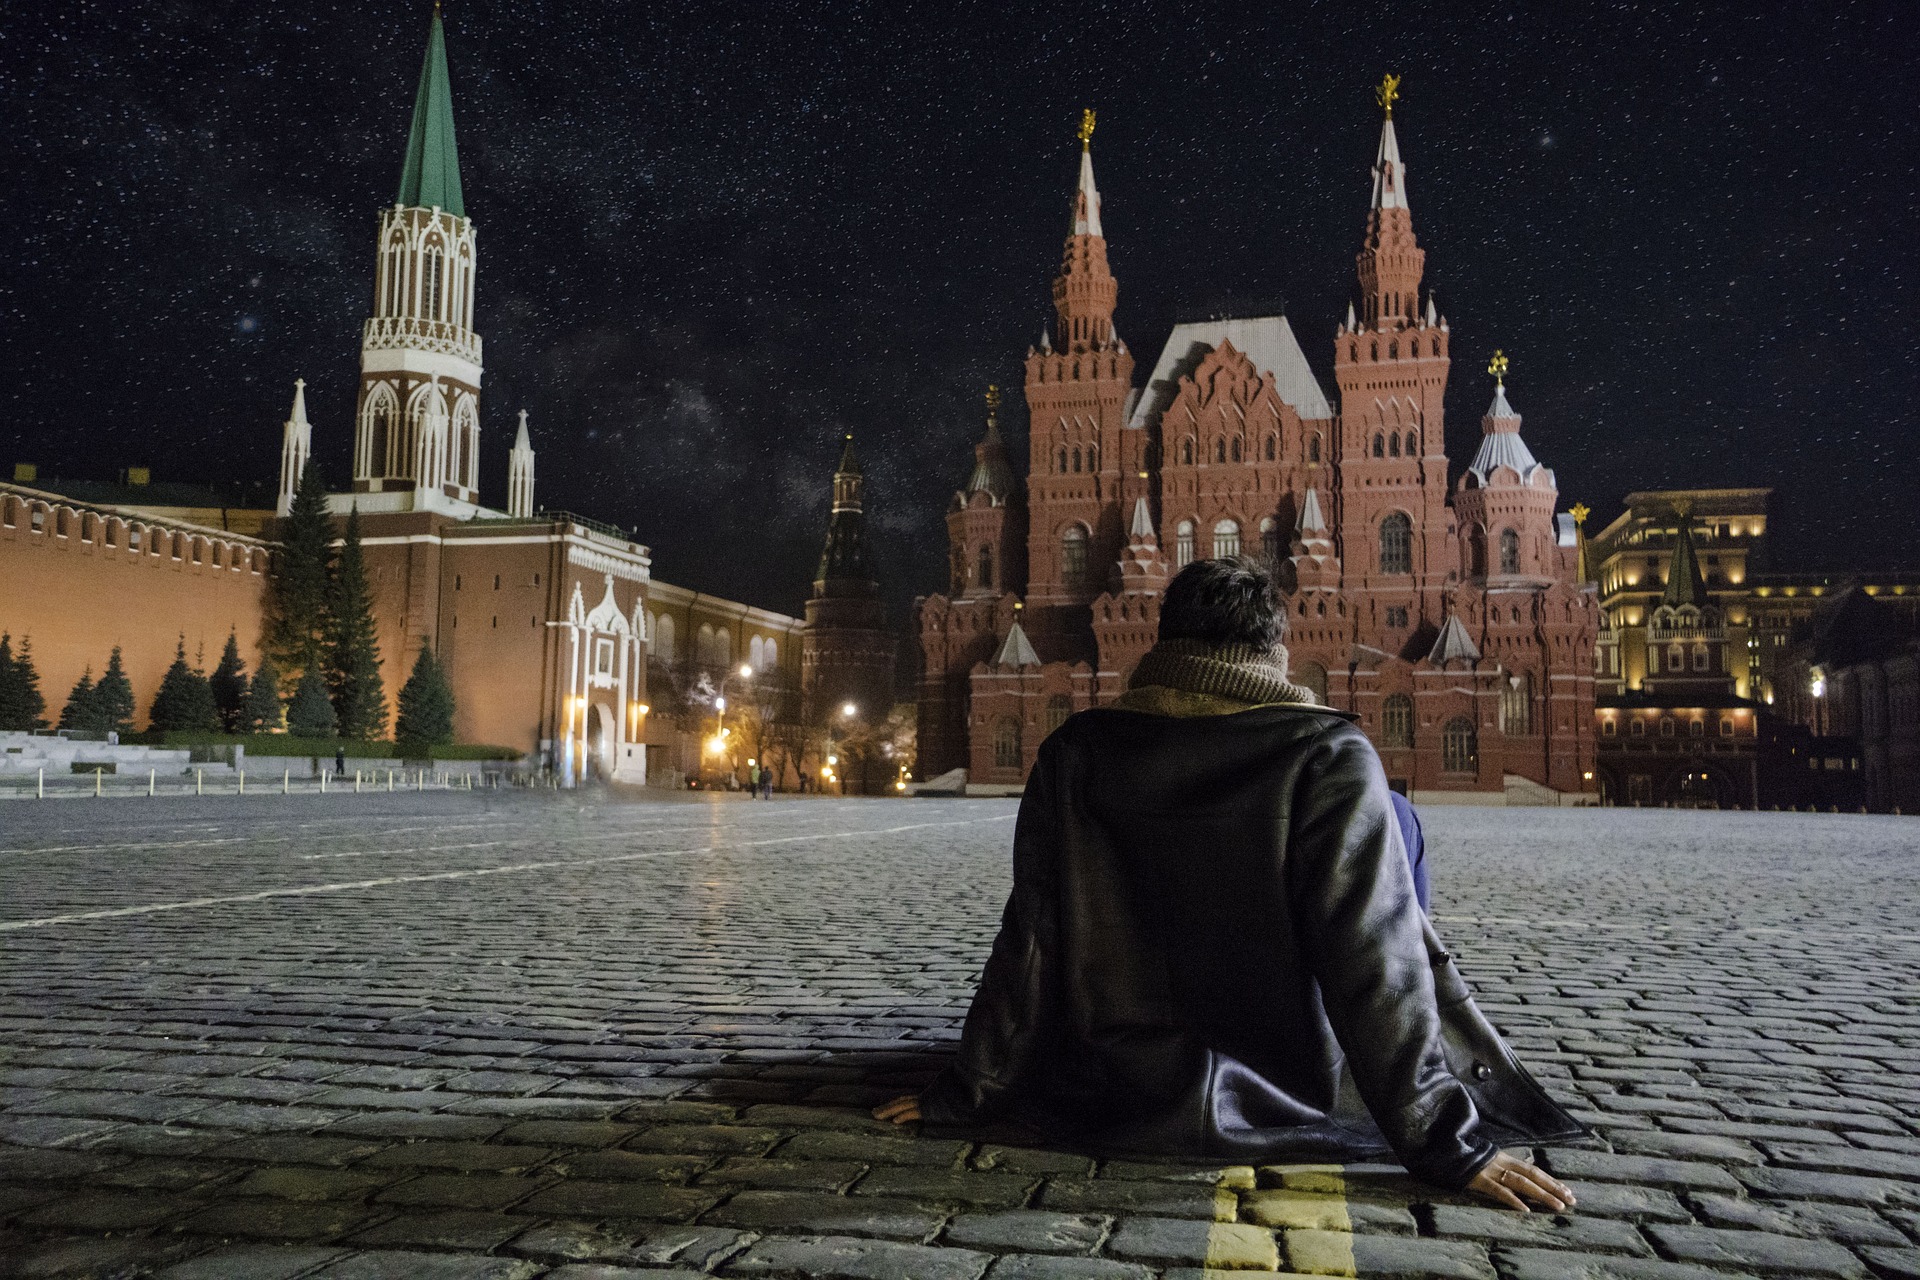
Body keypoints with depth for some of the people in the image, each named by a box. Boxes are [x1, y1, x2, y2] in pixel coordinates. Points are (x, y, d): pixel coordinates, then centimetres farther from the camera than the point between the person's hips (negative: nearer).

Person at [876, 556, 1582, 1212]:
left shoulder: (1073, 753, -9)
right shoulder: (1330, 756, -18)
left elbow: (1030, 942, -7)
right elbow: (1377, 961, -21)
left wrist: (963, 1094, 3)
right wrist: (1451, 1146, -13)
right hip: (1290, 1104, -3)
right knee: (1395, 818, 15)